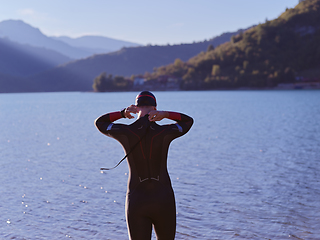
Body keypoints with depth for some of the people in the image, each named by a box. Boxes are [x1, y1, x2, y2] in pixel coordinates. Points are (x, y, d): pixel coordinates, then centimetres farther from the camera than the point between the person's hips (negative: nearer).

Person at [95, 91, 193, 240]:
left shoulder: (125, 132, -8)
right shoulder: (165, 132, -8)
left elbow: (99, 123, 13)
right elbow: (189, 121, 14)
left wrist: (122, 113, -3)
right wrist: (165, 114, -3)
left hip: (136, 201, 0)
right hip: (163, 200, 0)